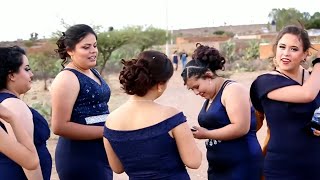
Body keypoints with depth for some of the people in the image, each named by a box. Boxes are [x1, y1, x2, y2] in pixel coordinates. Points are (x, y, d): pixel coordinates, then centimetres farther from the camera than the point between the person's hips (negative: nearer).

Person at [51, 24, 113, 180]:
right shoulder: (67, 78, -15)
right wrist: (106, 131, -20)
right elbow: (60, 126, -21)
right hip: (80, 157, -9)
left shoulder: (93, 72, 11)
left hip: (101, 154, 9)